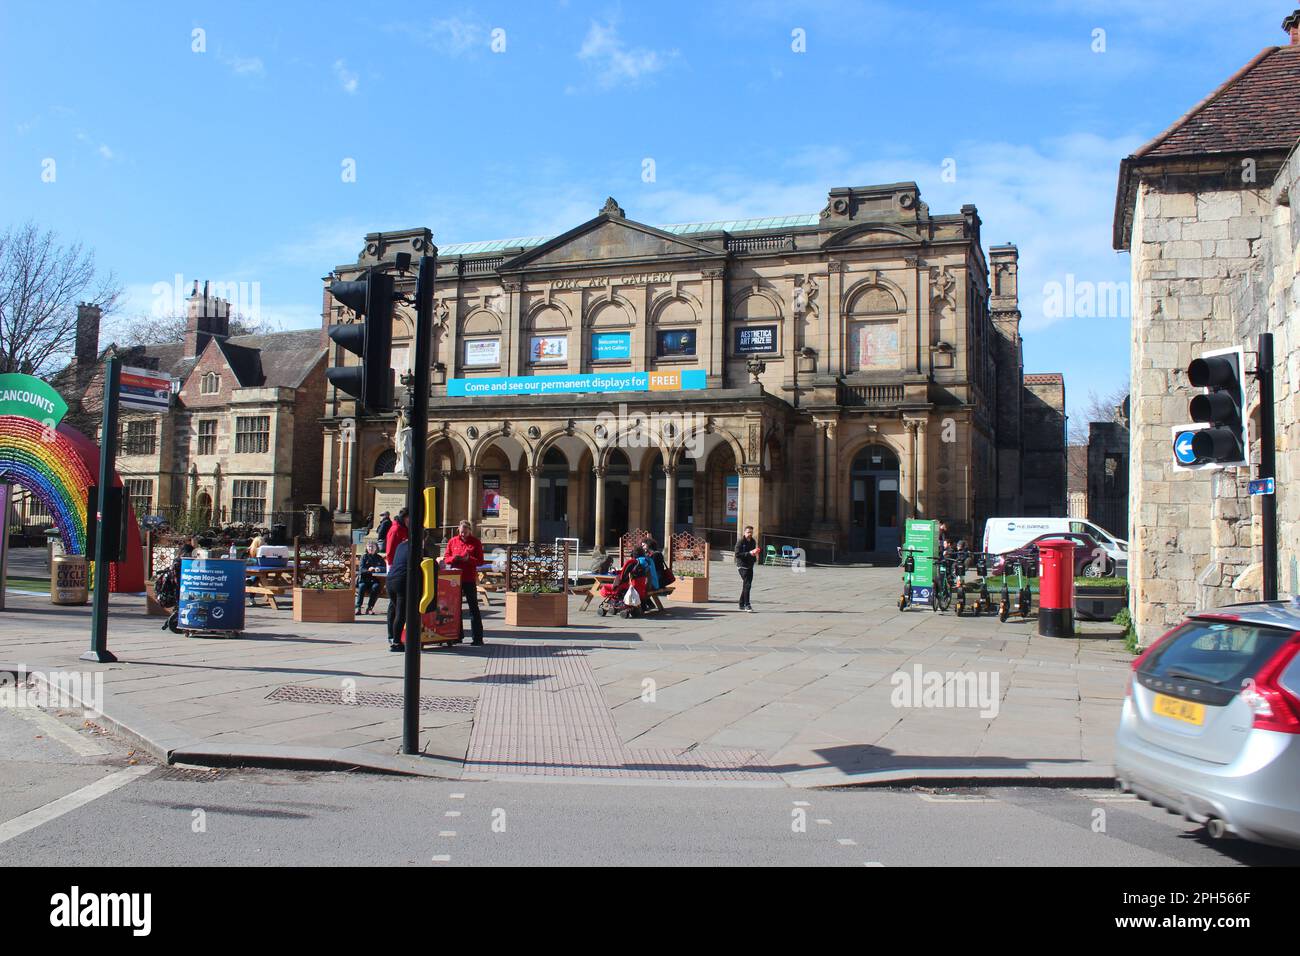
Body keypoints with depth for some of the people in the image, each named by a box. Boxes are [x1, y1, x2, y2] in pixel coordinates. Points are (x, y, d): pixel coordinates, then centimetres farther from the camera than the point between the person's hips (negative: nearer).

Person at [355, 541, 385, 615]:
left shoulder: (379, 558, 13)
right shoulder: (364, 557, 9)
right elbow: (361, 569, -4)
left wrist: (379, 568, -20)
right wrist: (368, 570, -26)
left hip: (374, 579, 1)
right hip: (364, 579, -1)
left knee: (376, 586, -31)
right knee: (362, 586, -32)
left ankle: (369, 608, -25)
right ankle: (358, 607, -28)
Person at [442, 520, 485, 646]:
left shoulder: (476, 542, 1)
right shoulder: (452, 541, 8)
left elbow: (480, 561, -1)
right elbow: (446, 558, 9)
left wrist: (469, 559, -19)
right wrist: (453, 558, -13)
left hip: (469, 579, -3)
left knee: (473, 607, -2)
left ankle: (478, 637, -1)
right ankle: (458, 635, 19)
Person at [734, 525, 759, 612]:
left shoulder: (753, 542, 12)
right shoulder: (740, 542, -9)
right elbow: (737, 554, -17)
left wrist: (755, 554, 3)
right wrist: (749, 553, -23)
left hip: (750, 566, 7)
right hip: (742, 566, -7)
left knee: (746, 585, 11)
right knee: (747, 585, -15)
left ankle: (742, 604, 21)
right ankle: (747, 605, -15)